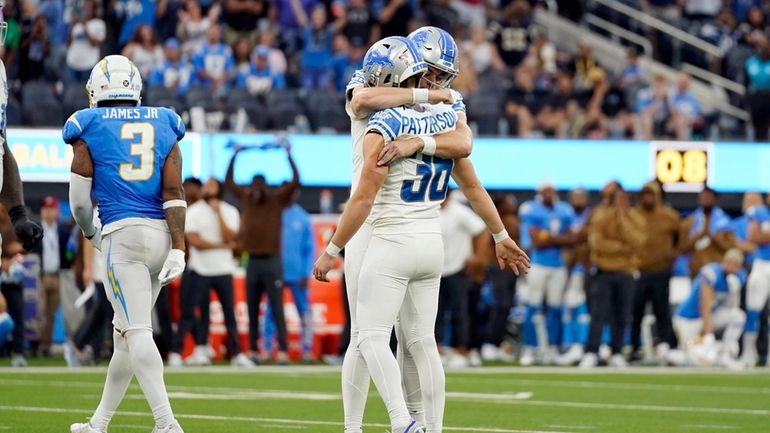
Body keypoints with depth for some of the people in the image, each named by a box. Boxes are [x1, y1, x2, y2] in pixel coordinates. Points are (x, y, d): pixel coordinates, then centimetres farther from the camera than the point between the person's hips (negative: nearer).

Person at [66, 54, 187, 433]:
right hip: (162, 233, 5)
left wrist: (90, 233, 25)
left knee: (137, 331, -11)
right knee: (126, 331, 15)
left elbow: (79, 200, 5)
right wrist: (178, 249, -3)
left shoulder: (89, 129, 2)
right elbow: (174, 192, 2)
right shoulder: (163, 125, 12)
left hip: (122, 233, -5)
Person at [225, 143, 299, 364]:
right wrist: (234, 157, 12)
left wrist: (289, 157, -14)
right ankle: (254, 351, 11)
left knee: (277, 310, -7)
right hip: (253, 261, 4)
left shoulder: (277, 199, -2)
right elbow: (229, 182, 16)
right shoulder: (246, 197, 9)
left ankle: (283, 351, -9)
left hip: (271, 261, -4)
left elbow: (295, 182, -12)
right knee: (252, 311, 6)